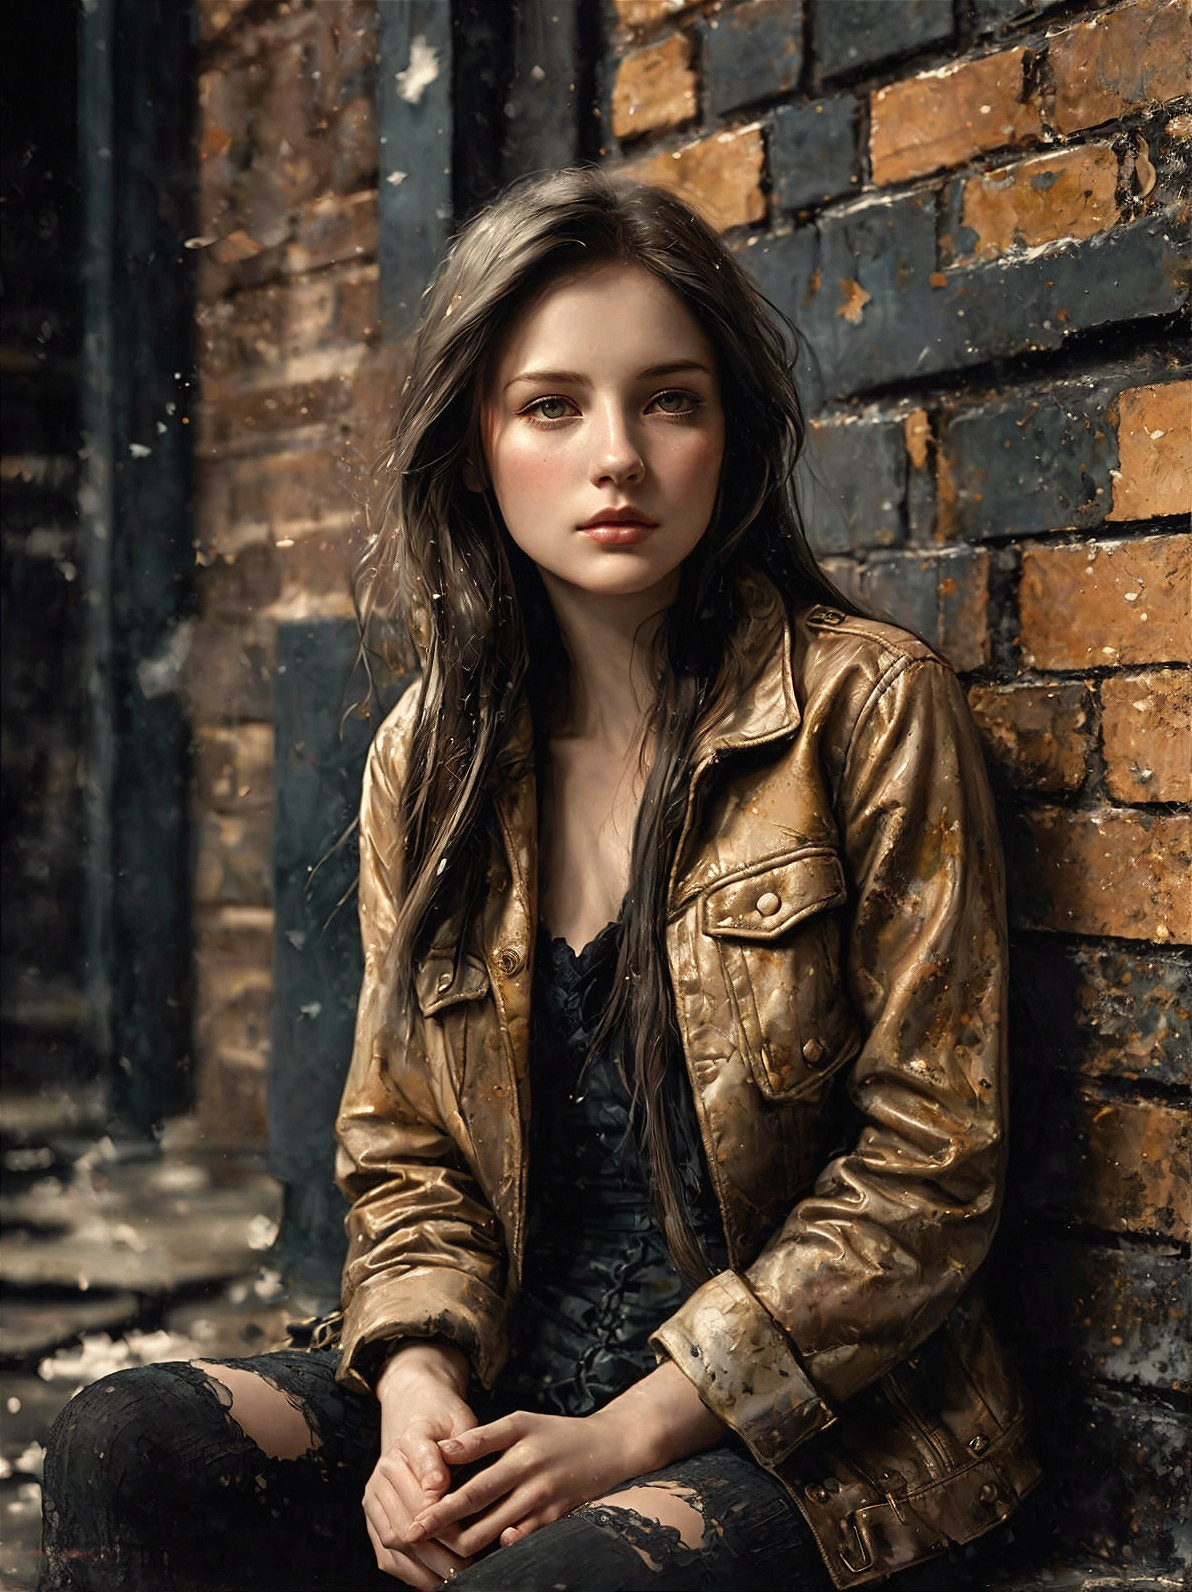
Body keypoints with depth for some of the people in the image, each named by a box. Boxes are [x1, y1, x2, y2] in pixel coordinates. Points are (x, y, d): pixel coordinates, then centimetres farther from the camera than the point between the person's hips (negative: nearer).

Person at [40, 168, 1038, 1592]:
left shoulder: (867, 708, -8)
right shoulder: (428, 755, 7)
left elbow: (924, 1166, -9)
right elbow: (401, 1146, 11)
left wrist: (628, 1437, -14)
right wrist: (419, 1387, -10)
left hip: (795, 1424, -4)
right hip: (497, 1397, 4)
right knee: (120, 1449, -17)